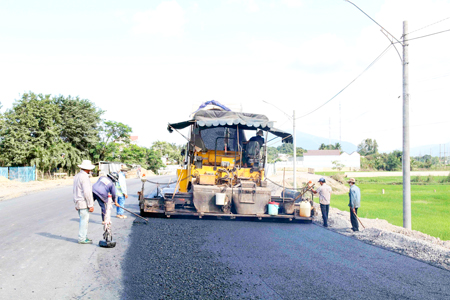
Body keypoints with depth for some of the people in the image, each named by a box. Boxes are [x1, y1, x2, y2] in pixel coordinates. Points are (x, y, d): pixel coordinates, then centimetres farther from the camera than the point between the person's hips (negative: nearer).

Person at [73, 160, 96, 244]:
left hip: (78, 202, 9)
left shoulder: (76, 176, 13)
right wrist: (91, 205, -18)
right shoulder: (84, 177, -17)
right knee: (84, 220, -3)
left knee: (84, 220, 16)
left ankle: (84, 237, 22)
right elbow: (87, 192, -21)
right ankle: (82, 239, 1)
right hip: (84, 203, -9)